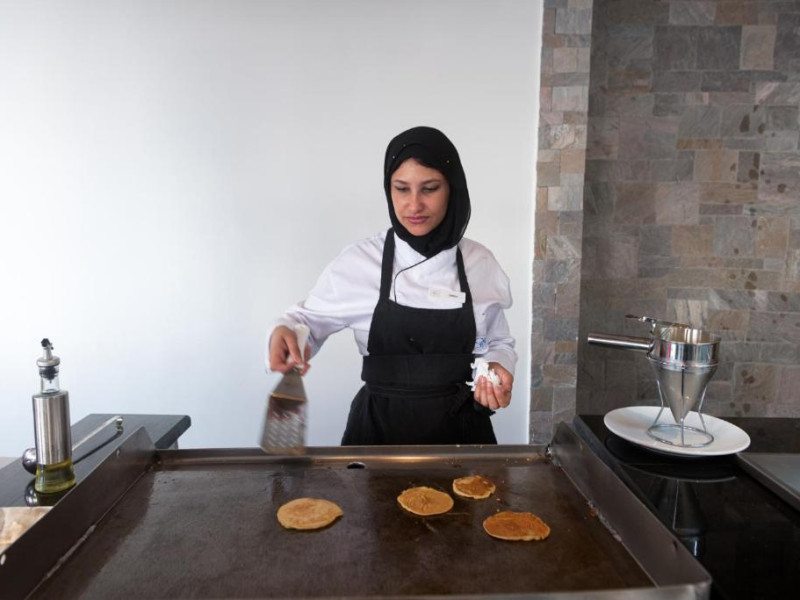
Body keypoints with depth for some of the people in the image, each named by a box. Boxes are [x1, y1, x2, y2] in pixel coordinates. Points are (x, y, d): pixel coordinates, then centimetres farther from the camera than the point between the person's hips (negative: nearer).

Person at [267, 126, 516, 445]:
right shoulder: (358, 262, -11)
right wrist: (285, 332, -19)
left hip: (459, 427, 2)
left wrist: (498, 369, -12)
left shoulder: (480, 263, -4)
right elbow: (309, 318, 3)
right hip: (380, 427, -2)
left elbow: (497, 342, 9)